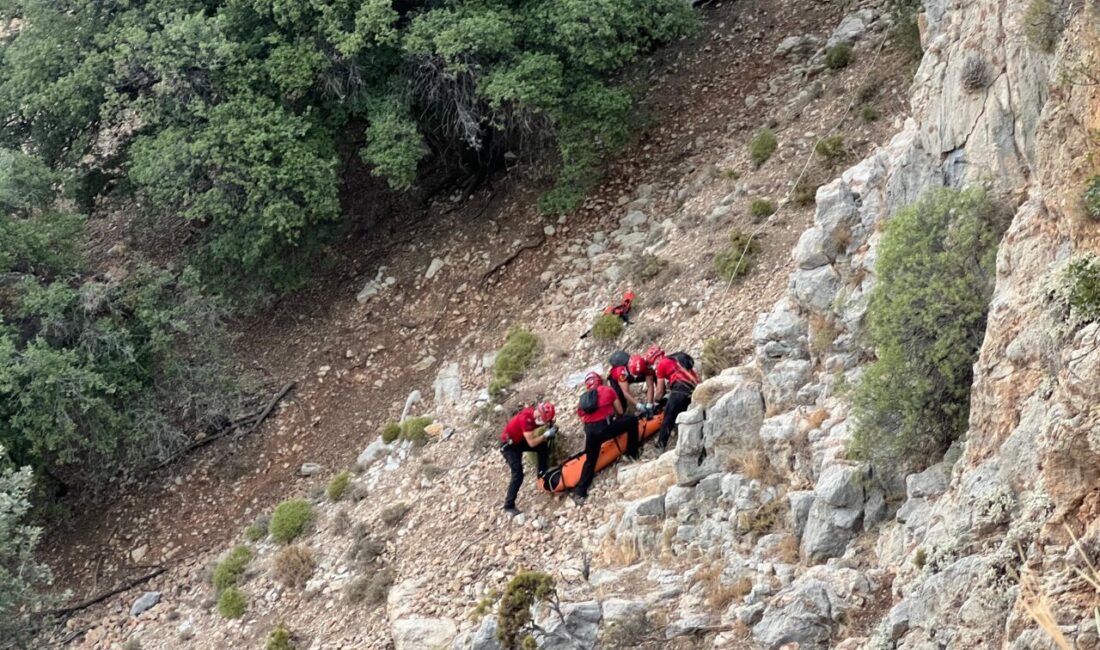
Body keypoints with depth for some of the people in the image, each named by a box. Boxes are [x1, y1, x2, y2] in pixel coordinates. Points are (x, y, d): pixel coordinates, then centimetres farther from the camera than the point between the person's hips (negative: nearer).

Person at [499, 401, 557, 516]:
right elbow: (531, 443, -32)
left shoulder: (534, 412, -13)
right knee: (518, 475, -14)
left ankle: (542, 474, 19)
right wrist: (547, 434, -31)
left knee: (543, 446, 3)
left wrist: (550, 427, -13)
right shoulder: (526, 419, -35)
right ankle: (509, 506, -9)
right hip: (509, 445, -8)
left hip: (519, 440, 8)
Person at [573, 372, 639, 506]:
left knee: (590, 460, 18)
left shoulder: (583, 398, 22)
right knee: (632, 420, 16)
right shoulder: (608, 390, 12)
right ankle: (632, 454, 17)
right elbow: (620, 412, 14)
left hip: (590, 431, 4)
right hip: (605, 426, -4)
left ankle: (579, 492, 13)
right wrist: (613, 414, 36)